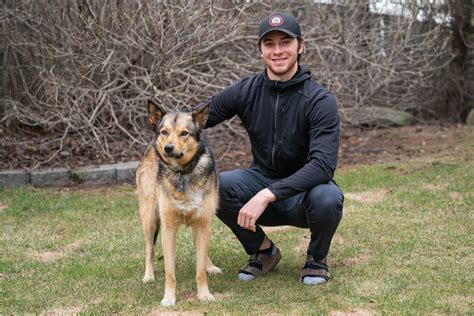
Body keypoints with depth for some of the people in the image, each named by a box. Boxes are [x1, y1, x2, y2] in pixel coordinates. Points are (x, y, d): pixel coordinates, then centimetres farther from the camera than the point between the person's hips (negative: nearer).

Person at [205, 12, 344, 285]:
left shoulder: (320, 101, -20)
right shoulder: (246, 91, -8)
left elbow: (323, 165, -31)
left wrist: (267, 196, -40)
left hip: (304, 190, -3)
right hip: (263, 180, 3)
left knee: (327, 199, -38)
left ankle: (317, 257, -2)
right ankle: (263, 251, 1)